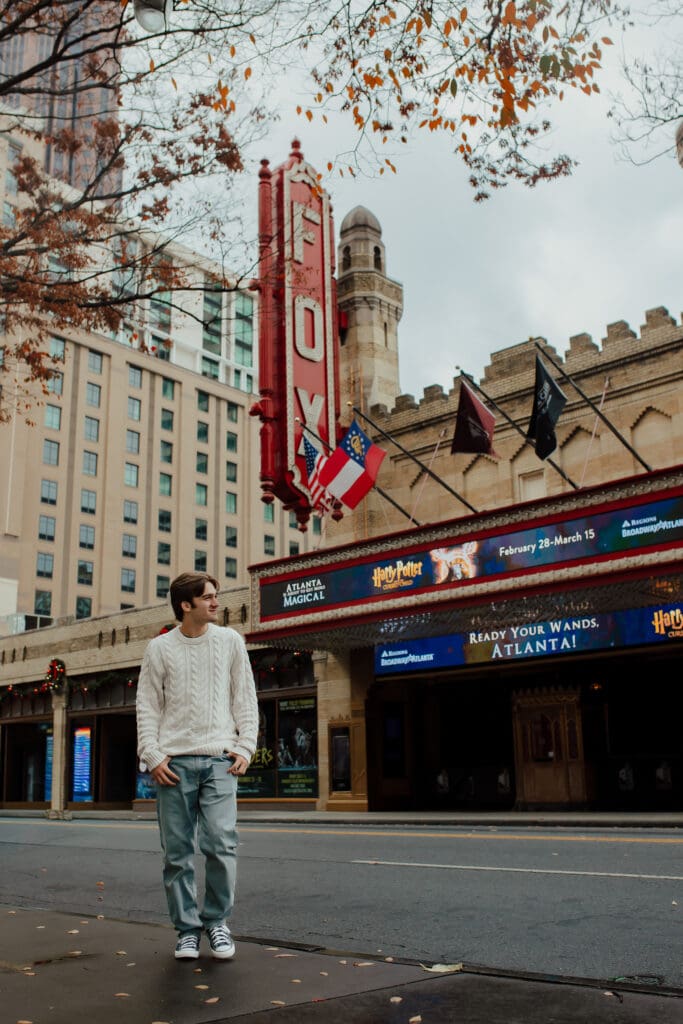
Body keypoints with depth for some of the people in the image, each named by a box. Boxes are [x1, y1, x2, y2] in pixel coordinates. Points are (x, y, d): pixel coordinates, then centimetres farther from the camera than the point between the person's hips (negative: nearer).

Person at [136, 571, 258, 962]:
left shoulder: (230, 641, 8)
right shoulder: (161, 648, 5)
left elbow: (245, 699, 9)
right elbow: (148, 706, 6)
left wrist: (245, 747, 0)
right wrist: (152, 756, -5)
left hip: (219, 759, 0)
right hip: (175, 761, 0)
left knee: (222, 844, -9)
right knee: (178, 852, 3)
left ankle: (217, 921, 11)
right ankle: (187, 928, 17)